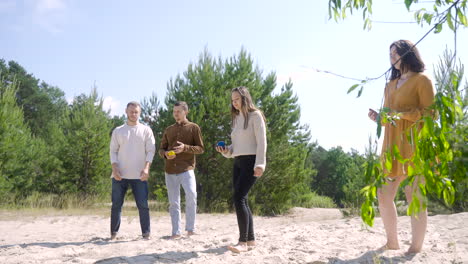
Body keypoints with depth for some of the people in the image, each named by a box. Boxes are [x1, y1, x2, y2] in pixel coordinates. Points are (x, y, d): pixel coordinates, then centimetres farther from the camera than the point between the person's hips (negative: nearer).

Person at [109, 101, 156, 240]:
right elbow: (113, 151, 7)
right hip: (120, 175, 2)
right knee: (116, 205, 5)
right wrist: (114, 168, -8)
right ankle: (113, 233, 15)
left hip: (139, 176, -1)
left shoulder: (146, 130, 6)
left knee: (143, 205, -2)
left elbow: (150, 150, 0)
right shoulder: (118, 131, 11)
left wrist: (146, 168, -14)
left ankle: (146, 233, 4)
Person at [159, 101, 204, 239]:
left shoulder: (194, 128, 5)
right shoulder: (169, 129, 16)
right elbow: (161, 149, 18)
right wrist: (165, 154, -6)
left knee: (191, 195, -22)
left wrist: (185, 148, -16)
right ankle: (176, 232, 12)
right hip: (170, 170, 4)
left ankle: (190, 228, -7)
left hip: (186, 169, -4)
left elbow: (201, 148, 0)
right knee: (173, 203, 6)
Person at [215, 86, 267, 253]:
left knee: (238, 198, -18)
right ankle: (250, 240, 12)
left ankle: (243, 242, -17)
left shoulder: (255, 115, -3)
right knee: (242, 201, 5)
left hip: (251, 161, -8)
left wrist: (260, 164, -21)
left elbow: (262, 141, -11)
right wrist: (225, 151, 3)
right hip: (238, 162, 8)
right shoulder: (236, 119, 20)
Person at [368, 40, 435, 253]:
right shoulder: (390, 85, 21)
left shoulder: (421, 80, 0)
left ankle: (415, 250, 1)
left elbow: (430, 114, -9)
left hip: (413, 146, -7)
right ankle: (392, 244, 18)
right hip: (391, 146, 7)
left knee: (414, 198, -7)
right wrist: (378, 117, 5)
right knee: (383, 195, 5)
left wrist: (400, 113, -18)